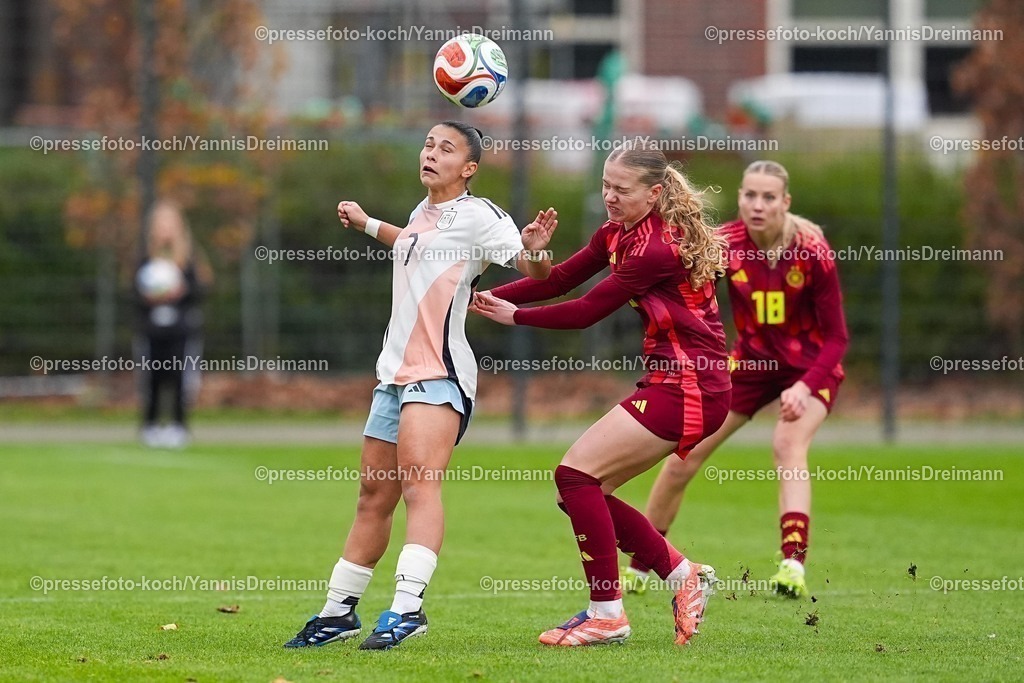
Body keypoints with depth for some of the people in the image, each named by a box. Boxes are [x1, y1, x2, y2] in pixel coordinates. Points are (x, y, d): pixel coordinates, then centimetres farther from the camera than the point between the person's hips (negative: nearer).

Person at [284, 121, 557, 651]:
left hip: (439, 373, -9)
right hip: (395, 371, 9)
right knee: (373, 496, 15)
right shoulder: (423, 212, 17)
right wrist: (366, 224, 51)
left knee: (418, 479, -26)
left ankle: (407, 606, -37)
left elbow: (535, 272, -14)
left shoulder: (477, 215, -7)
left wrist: (534, 250, -36)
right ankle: (338, 612, 24)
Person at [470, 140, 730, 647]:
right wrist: (487, 296, -4)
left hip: (689, 389, -10)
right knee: (581, 490, 7)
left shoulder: (658, 247, -19)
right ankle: (683, 576, 18)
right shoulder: (617, 234, 10)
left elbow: (588, 311, -16)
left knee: (576, 475, -14)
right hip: (669, 383, 10)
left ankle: (607, 615, -9)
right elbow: (559, 280, 8)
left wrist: (514, 315, -6)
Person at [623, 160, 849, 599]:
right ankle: (639, 567, 20)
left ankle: (793, 566, -40)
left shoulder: (812, 253, -23)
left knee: (788, 444, -30)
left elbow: (836, 337, -18)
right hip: (752, 362, 3)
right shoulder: (725, 244, -18)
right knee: (684, 455, 2)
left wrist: (805, 387, -30)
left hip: (810, 366, -3)